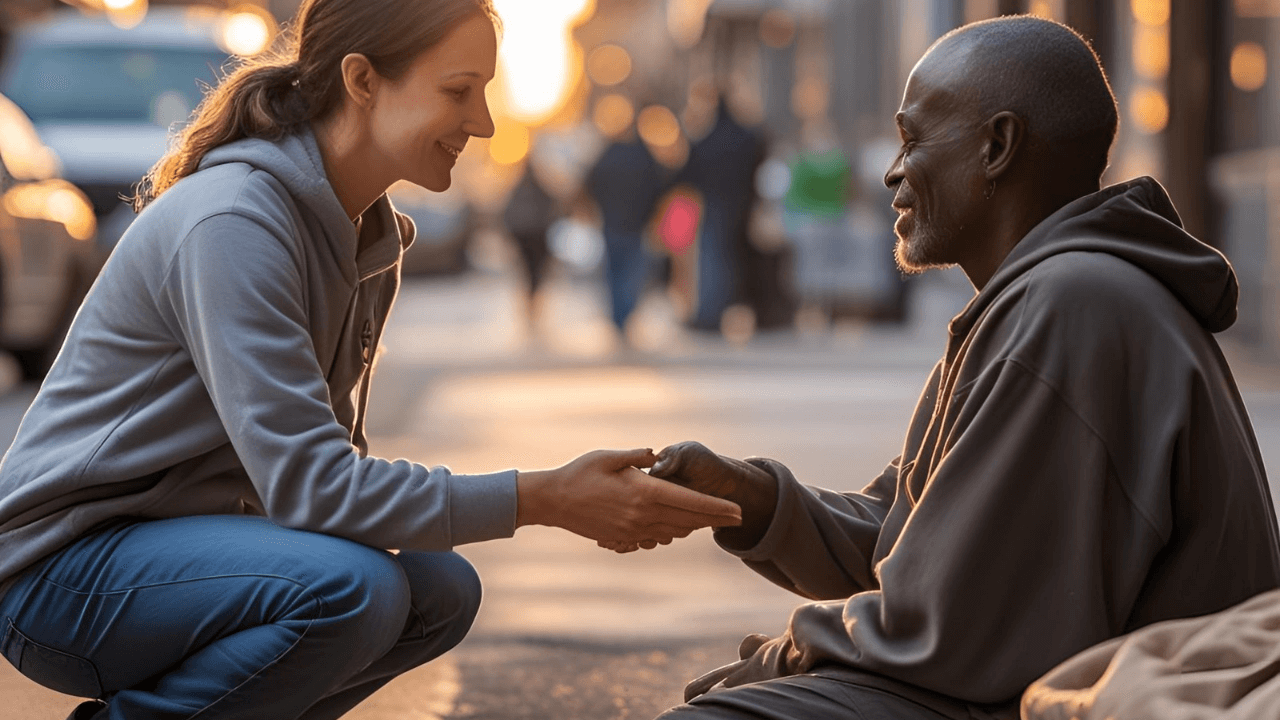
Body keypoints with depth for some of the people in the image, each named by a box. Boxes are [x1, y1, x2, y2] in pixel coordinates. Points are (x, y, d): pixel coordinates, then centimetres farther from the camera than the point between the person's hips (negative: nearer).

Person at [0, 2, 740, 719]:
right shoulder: (231, 223, -23)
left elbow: (334, 458, 9)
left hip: (184, 542, 10)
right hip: (61, 569, -10)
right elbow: (305, 481, -29)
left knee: (442, 592, -1)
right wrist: (545, 498, -28)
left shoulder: (373, 237, 6)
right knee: (349, 586, -29)